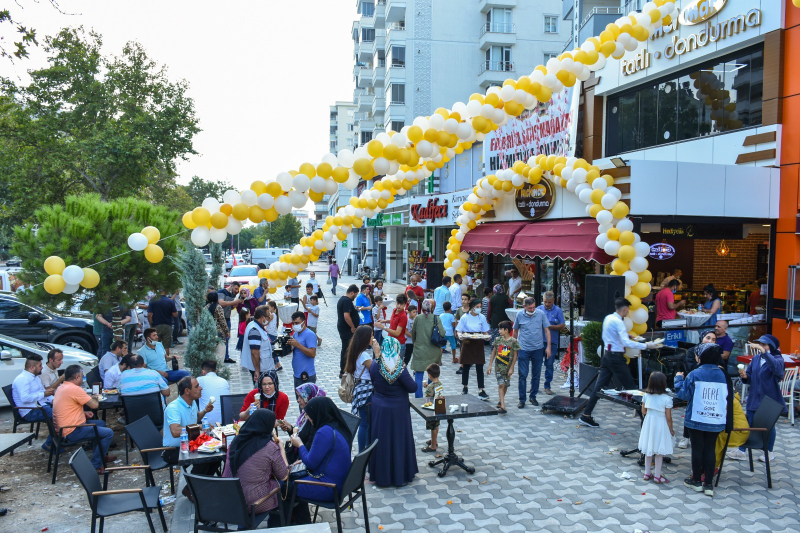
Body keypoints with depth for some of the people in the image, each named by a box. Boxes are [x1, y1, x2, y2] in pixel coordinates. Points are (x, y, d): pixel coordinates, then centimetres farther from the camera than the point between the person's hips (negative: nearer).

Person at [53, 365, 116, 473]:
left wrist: (83, 413, 10)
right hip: (72, 432, -11)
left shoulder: (62, 388, 11)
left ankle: (101, 456, 33)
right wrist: (94, 398, 4)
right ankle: (95, 465, -6)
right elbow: (94, 405, -19)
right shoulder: (74, 389, -21)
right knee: (108, 433, -13)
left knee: (101, 423, 25)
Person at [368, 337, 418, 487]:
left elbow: (372, 383, 3)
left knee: (381, 440, 14)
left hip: (379, 409, 3)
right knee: (398, 441, 11)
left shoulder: (374, 367, -11)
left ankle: (381, 475, 24)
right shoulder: (401, 369, -21)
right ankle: (399, 475, 21)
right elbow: (412, 388, -15)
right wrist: (410, 378, 4)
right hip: (397, 411, -3)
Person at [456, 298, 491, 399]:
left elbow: (485, 331, 7)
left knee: (479, 368, -1)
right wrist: (460, 336, -25)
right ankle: (465, 387, 27)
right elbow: (458, 331, -3)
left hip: (478, 344, 2)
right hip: (467, 344, -2)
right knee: (466, 366, 7)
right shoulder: (465, 317, -5)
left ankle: (481, 391, 0)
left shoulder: (482, 317, 3)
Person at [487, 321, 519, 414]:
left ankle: (501, 401, 33)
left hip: (508, 367, -1)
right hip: (499, 367, 1)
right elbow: (494, 352, 9)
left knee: (505, 385, 11)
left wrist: (511, 368, -7)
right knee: (501, 385, -8)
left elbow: (515, 355, -4)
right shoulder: (498, 339, 1)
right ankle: (503, 406, -14)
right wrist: (490, 365, 8)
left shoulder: (514, 341, -8)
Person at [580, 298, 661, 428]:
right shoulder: (619, 322, -17)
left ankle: (586, 415, 5)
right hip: (616, 357, -8)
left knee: (599, 386, 6)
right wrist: (646, 346, -25)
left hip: (607, 355, 8)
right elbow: (626, 342, -26)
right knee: (630, 386, 3)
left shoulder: (608, 318, 10)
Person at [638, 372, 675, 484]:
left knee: (648, 450, 16)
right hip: (661, 425, -4)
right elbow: (668, 418, -13)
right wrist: (671, 430, 1)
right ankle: (657, 476, 16)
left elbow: (643, 411, 3)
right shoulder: (667, 399, -17)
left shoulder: (646, 395, -6)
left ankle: (647, 473, 24)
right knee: (659, 452, 8)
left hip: (648, 424, 4)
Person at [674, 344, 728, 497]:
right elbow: (726, 397, 10)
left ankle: (697, 481, 18)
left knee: (697, 449, 8)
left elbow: (683, 394, -7)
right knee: (710, 450, 9)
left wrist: (678, 378, 7)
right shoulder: (721, 374, 2)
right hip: (716, 420, 3)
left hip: (696, 419, -3)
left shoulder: (694, 374, -11)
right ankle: (708, 484, 11)